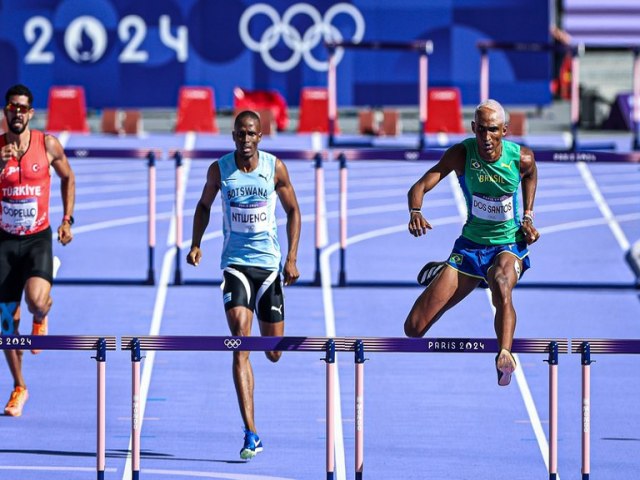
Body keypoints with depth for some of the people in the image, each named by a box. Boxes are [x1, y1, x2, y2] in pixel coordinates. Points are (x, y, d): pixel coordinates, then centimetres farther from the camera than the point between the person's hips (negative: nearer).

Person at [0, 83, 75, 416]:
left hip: (38, 239, -1)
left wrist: (67, 220, 6)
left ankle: (40, 319, 12)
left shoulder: (48, 145, -4)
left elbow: (68, 178, 13)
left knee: (36, 300, -27)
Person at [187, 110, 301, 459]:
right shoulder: (219, 169, -2)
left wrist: (291, 258, 0)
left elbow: (293, 211, 7)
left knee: (273, 352, 6)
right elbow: (204, 205, 14)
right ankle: (251, 434, -20)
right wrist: (196, 244, 0)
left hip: (269, 263, 1)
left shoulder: (275, 168, -3)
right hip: (235, 263, -1)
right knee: (240, 345, -17)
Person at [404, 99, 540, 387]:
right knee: (414, 329, 2)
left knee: (502, 285, -42)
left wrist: (528, 216, 3)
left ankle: (505, 357, -56)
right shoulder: (461, 154, -15)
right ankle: (440, 273, 36)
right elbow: (420, 187, -21)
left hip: (509, 246, -2)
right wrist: (415, 212, -43)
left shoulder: (521, 158, -12)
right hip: (470, 245, 2)